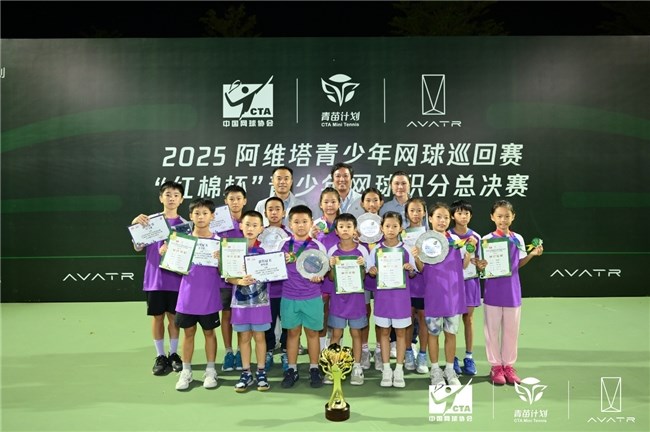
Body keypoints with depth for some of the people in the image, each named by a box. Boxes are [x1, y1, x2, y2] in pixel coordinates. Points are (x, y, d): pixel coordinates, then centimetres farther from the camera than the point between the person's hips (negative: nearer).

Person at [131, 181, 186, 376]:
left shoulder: (185, 224, 0)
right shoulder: (150, 220, 2)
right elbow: (138, 247, -1)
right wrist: (135, 225, -13)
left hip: (175, 279, 0)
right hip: (154, 278, 0)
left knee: (173, 317, 8)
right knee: (157, 317, 8)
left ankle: (173, 354, 23)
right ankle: (160, 356, 20)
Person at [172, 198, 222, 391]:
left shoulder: (218, 241, -5)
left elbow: (221, 272, -5)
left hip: (209, 298, -1)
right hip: (187, 296, 1)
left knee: (209, 333, 11)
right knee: (188, 333, 11)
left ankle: (210, 371, 24)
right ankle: (186, 371, 24)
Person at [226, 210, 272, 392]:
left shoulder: (265, 249, -3)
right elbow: (228, 276, -2)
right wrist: (240, 281, -20)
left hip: (260, 300, -1)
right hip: (240, 300, 1)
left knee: (259, 336, 8)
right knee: (244, 337, 10)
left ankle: (261, 372, 20)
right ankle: (246, 373, 22)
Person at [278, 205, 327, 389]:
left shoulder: (318, 246, -2)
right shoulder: (284, 245, 0)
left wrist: (319, 277, -18)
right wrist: (282, 264, -13)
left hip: (312, 297, -1)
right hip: (289, 297, 1)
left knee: (312, 332, 9)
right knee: (292, 332, 11)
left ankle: (314, 369, 22)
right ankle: (292, 369, 23)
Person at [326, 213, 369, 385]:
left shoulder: (361, 250, -4)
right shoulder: (333, 251, -2)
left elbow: (363, 277, 0)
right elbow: (331, 278, 1)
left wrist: (362, 266, -19)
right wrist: (332, 266, -17)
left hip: (356, 296, -1)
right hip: (338, 296, 1)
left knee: (356, 332, 8)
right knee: (336, 333, 5)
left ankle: (357, 367, 19)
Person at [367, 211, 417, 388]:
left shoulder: (406, 249, -2)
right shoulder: (376, 249, 0)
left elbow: (412, 274, 4)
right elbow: (371, 273, 5)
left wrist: (410, 269, -17)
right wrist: (372, 271, -16)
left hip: (401, 295, 0)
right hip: (382, 294, 1)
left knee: (401, 332, 7)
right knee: (384, 331, 8)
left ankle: (399, 369, 18)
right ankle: (386, 369, 19)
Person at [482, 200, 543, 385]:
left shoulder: (518, 239, 3)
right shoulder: (487, 239, -8)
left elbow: (518, 264, 12)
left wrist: (532, 254, -2)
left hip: (512, 291, 3)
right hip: (493, 291, -3)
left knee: (511, 330, 11)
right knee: (493, 330, 6)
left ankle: (508, 365, 25)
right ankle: (496, 366, 19)